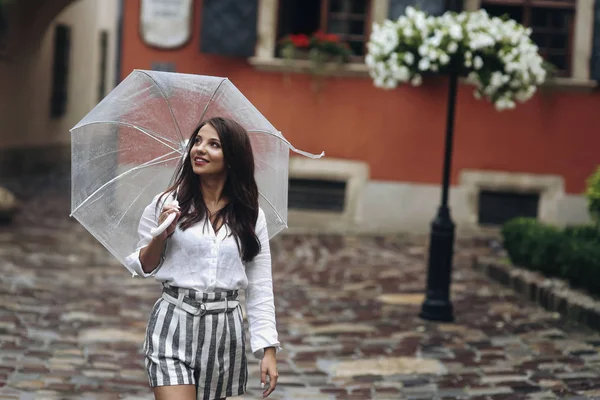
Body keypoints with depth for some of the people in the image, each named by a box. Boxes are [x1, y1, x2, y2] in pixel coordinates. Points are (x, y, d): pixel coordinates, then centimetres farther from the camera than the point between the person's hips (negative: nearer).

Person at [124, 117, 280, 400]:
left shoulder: (251, 217, 4)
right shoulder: (167, 203, -1)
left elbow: (260, 289, 5)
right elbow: (143, 268, 7)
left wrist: (268, 349, -1)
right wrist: (161, 235, -12)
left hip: (225, 330, 2)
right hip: (174, 325, -2)